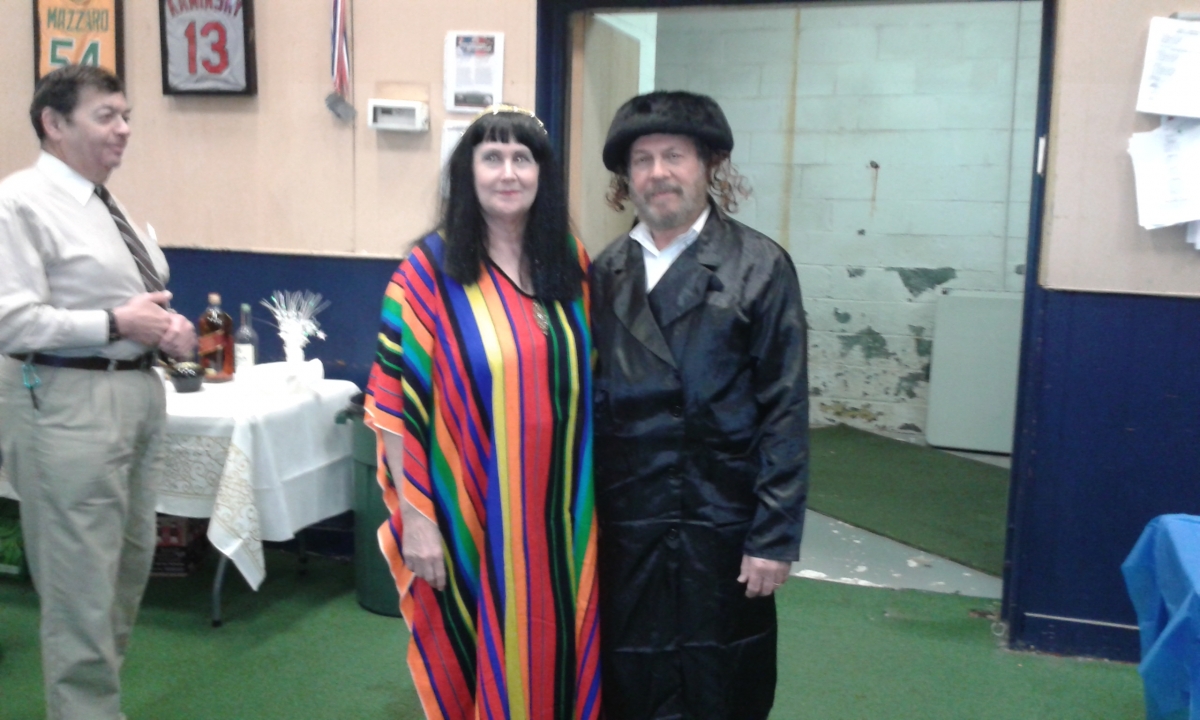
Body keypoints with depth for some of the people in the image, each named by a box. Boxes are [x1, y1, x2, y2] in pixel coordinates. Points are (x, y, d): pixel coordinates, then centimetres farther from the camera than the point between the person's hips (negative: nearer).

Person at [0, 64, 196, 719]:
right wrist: (116, 323, -20)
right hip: (64, 403, -9)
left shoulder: (109, 205, 15)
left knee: (129, 564, 19)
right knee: (80, 579, -1)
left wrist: (166, 329, 3)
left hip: (137, 391, 9)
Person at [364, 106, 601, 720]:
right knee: (474, 665, 11)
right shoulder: (428, 271, -9)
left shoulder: (572, 262, 4)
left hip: (560, 513, 4)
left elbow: (591, 381, 10)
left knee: (554, 655, 15)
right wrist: (415, 518, -12)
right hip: (469, 515, -3)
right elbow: (397, 405, -10)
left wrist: (591, 498, 9)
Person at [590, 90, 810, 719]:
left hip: (721, 527, -3)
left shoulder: (760, 267, -5)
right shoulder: (606, 272, 7)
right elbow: (591, 399, 8)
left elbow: (785, 413, -8)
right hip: (623, 529, 3)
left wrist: (775, 536, -11)